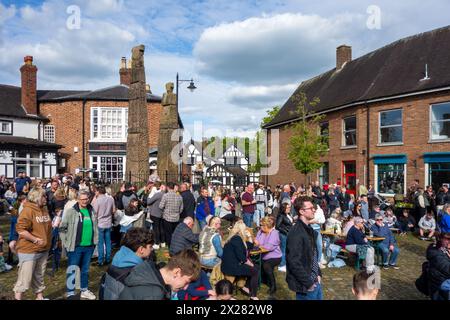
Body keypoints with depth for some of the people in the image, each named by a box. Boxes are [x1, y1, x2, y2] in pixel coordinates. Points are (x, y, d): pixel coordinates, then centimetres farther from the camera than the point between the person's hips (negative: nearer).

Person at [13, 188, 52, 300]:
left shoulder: (44, 209, 9)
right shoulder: (28, 210, -16)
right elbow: (20, 229, -23)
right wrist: (35, 239, -21)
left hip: (43, 250, 8)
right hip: (29, 251, -8)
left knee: (39, 276, 18)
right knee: (25, 278, -2)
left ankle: (39, 296, 30)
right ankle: (17, 297, 14)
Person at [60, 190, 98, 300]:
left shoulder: (92, 211, 5)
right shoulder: (70, 212, -9)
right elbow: (62, 228, -5)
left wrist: (95, 241, 10)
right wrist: (66, 243, -7)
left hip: (89, 246, 5)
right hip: (75, 246, -5)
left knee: (85, 270, 18)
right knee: (71, 270, 3)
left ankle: (84, 291, 31)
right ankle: (70, 293, 15)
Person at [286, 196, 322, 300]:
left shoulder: (309, 230, 8)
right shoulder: (296, 233, -23)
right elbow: (294, 263, -25)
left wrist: (318, 274, 11)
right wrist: (308, 283, -18)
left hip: (315, 281, 9)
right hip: (306, 285, -9)